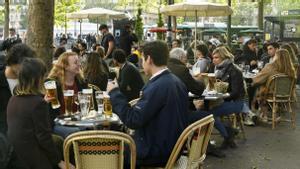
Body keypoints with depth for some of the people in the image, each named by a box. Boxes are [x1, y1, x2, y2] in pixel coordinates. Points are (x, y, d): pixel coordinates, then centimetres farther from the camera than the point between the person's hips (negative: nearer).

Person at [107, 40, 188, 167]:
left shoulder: (157, 87, -24)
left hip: (157, 152, -8)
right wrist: (139, 104, 11)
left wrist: (115, 93, -15)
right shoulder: (176, 81, 3)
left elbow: (132, 120, -23)